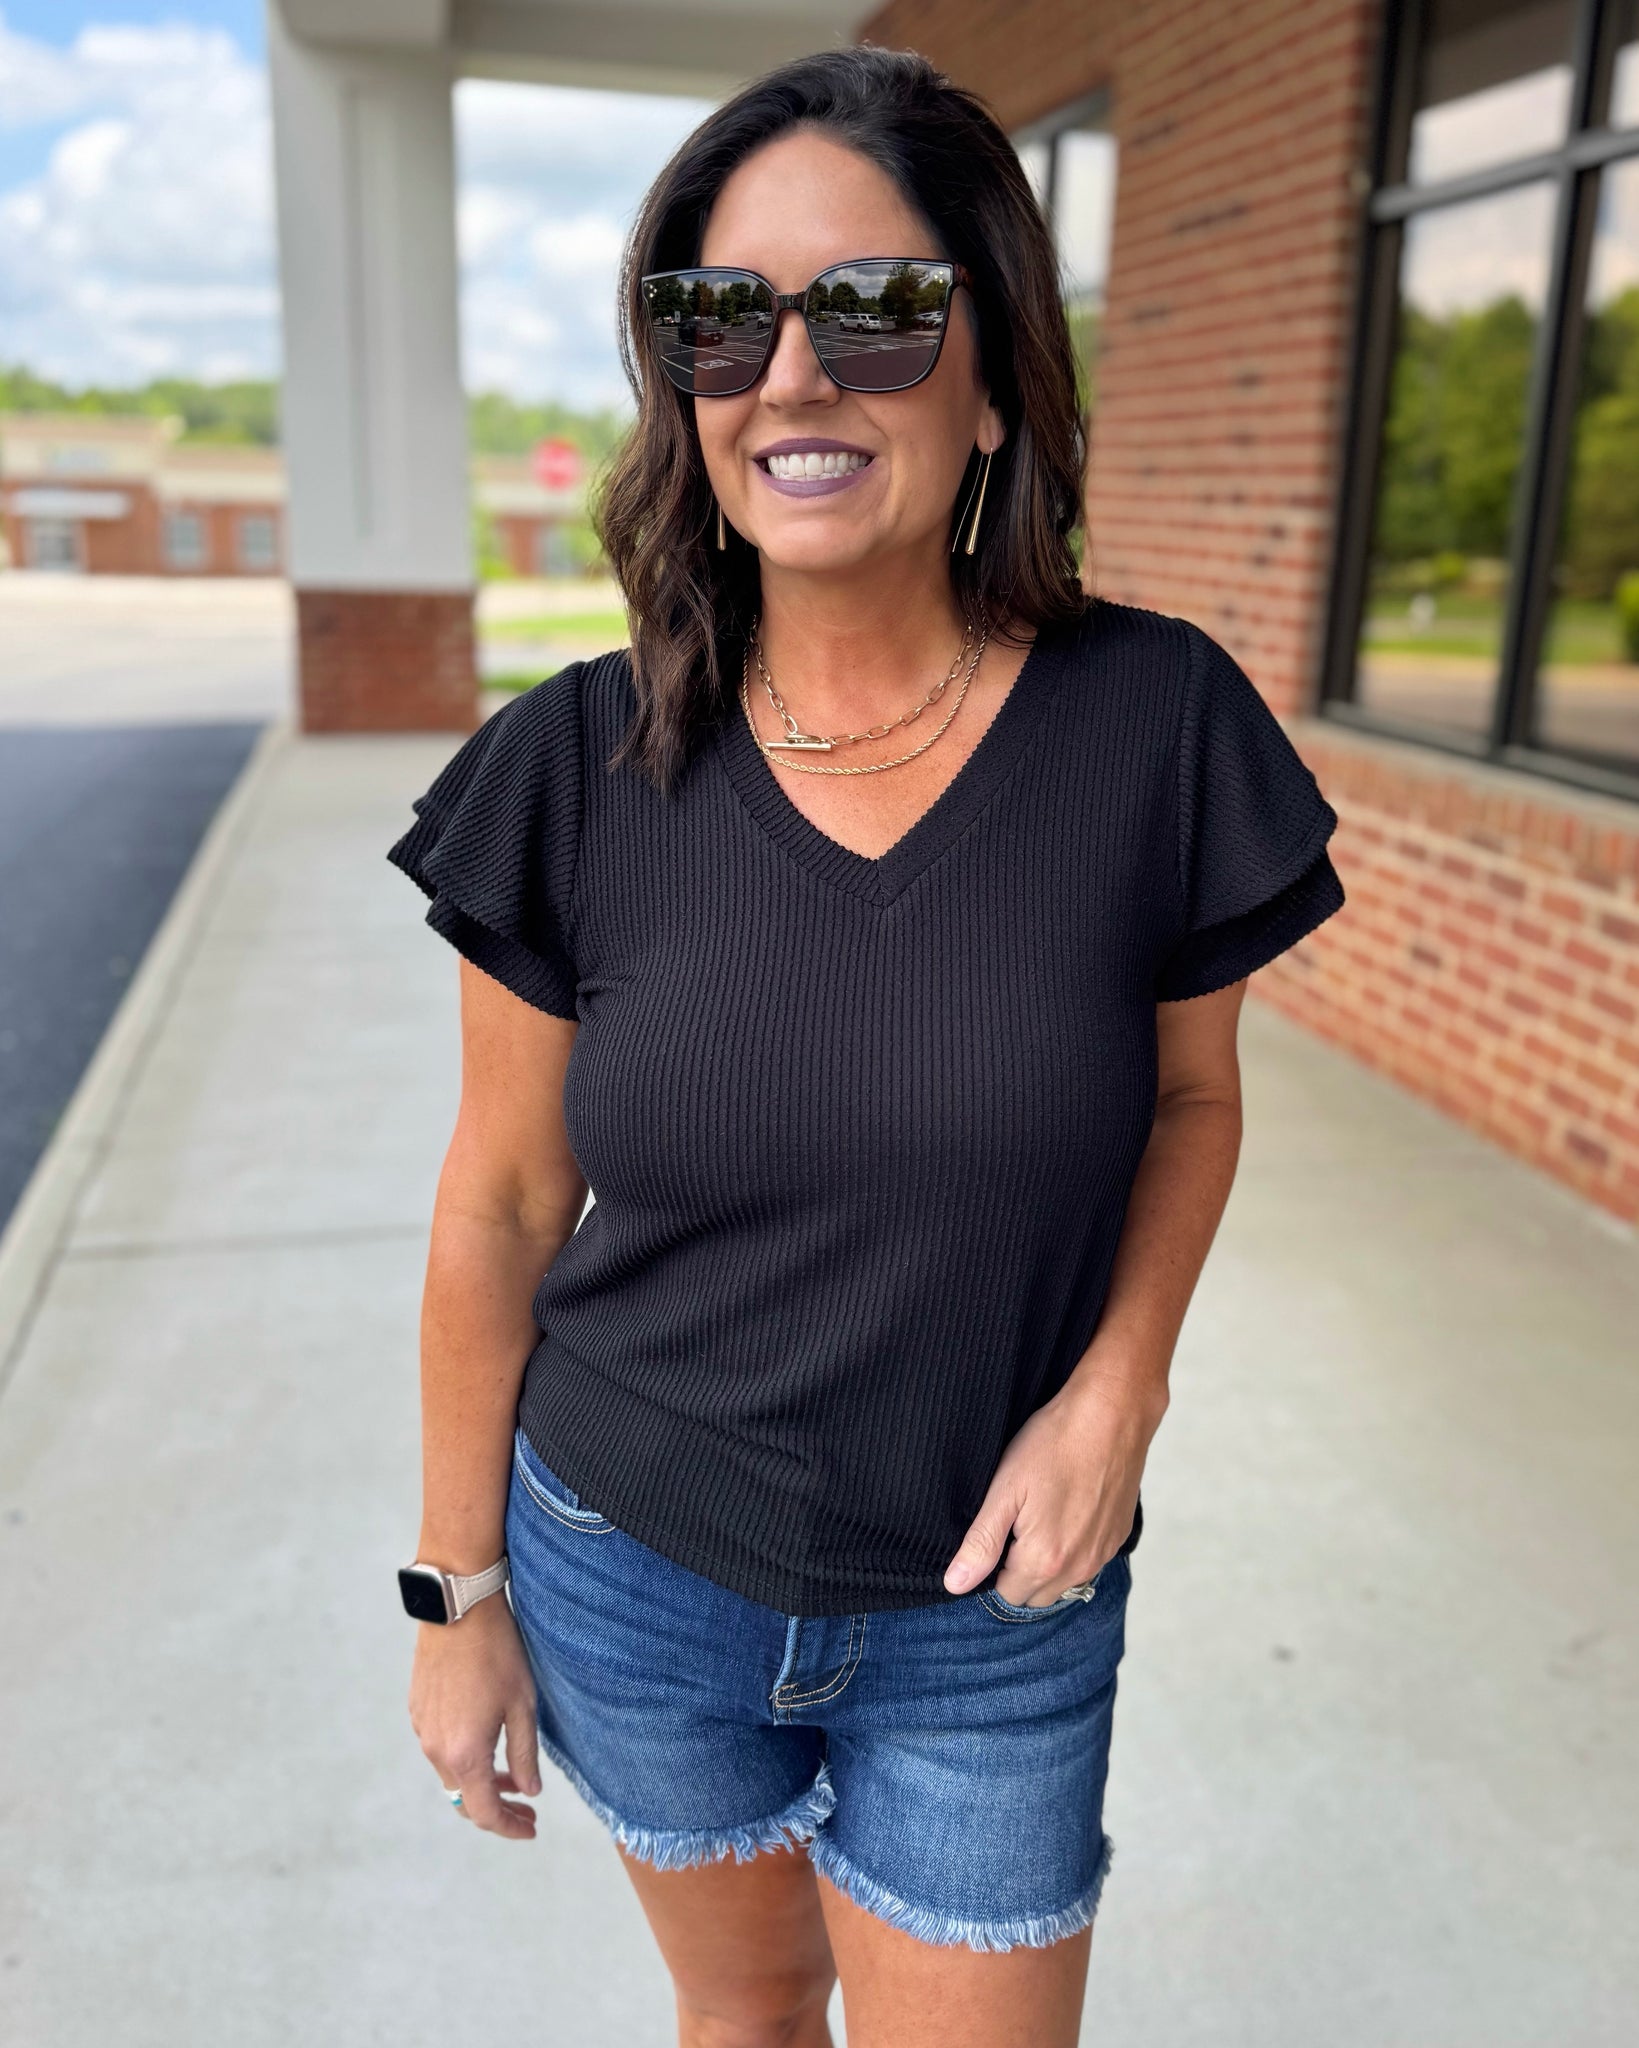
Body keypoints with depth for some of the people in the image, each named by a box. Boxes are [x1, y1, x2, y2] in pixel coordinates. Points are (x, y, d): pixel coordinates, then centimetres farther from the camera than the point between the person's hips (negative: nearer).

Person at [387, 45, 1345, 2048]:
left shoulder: (1157, 726, -15)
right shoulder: (576, 771, -13)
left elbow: (1192, 1091, 1)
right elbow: (500, 1209, -5)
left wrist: (1119, 1379, -15)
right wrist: (458, 1590, 2)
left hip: (988, 1609, 0)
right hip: (632, 1572, 1)